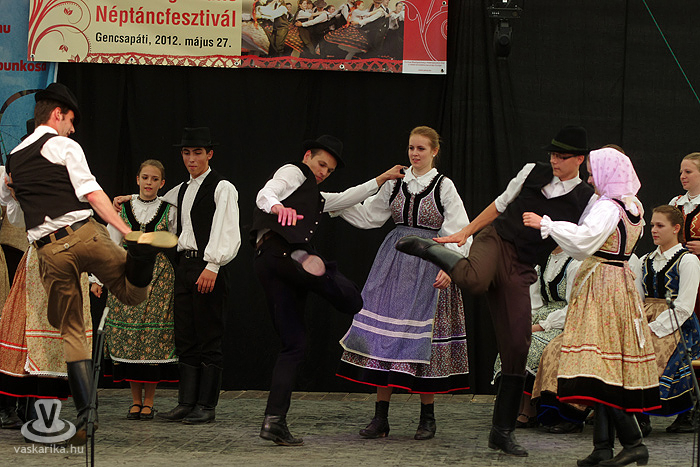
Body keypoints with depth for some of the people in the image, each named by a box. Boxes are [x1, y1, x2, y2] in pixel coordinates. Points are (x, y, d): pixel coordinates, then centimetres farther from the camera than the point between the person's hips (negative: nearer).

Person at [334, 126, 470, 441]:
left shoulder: (444, 186, -3)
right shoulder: (395, 183, 9)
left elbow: (458, 232, -7)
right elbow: (368, 215, 16)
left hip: (428, 265, -4)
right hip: (394, 262, 4)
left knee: (422, 339, -4)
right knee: (385, 334, -1)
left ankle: (427, 418, 7)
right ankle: (380, 418, 2)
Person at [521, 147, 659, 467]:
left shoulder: (608, 207, -15)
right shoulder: (633, 207, 13)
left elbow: (584, 240, -29)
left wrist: (546, 224, -22)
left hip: (601, 284, -9)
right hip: (621, 282, 9)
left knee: (600, 367, -9)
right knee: (609, 370, 7)